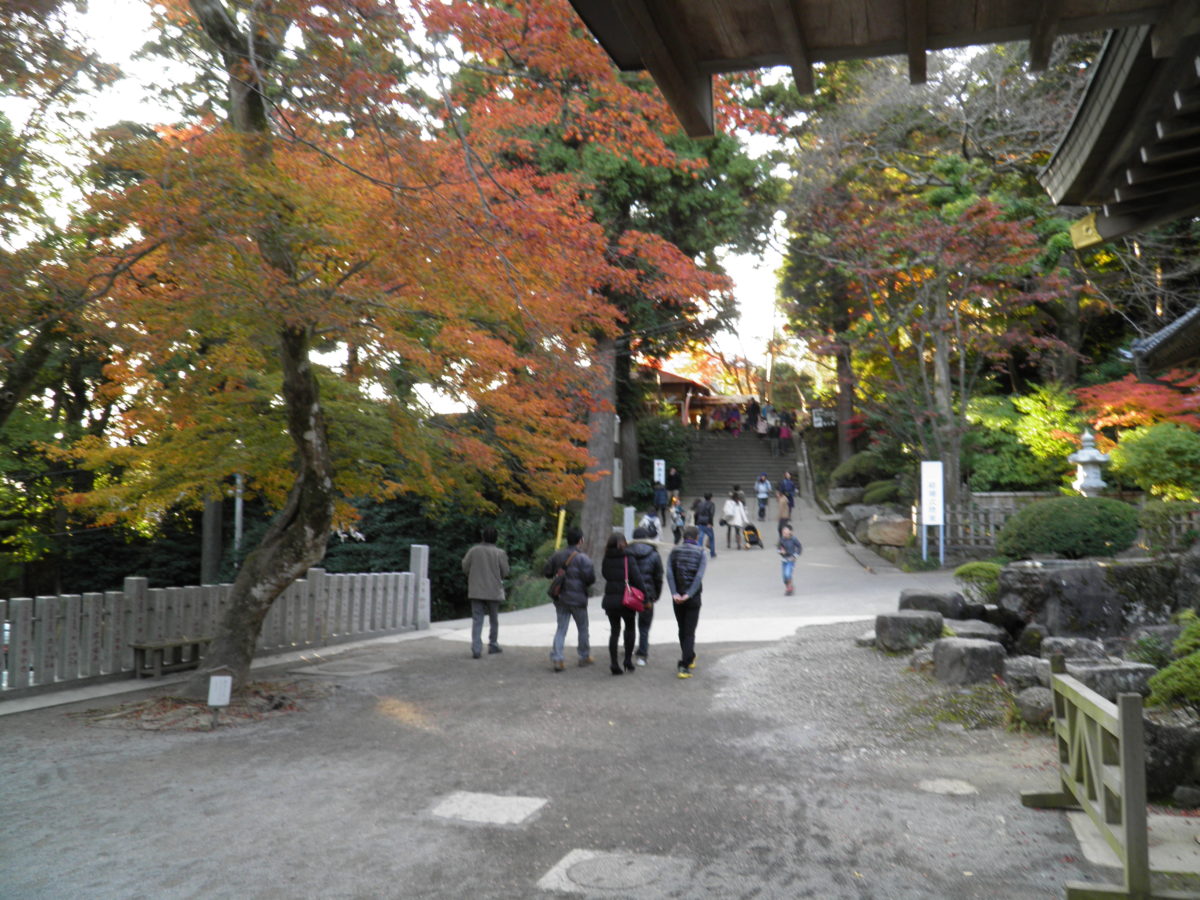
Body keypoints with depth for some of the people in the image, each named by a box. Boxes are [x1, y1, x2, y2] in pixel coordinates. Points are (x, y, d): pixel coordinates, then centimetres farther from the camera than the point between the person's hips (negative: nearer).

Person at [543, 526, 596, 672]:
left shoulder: (557, 555, 2)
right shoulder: (582, 557, -15)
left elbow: (546, 572, 7)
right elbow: (590, 578, -19)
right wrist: (586, 584, 3)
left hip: (560, 598, 5)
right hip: (577, 598, -4)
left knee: (561, 628, 7)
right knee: (582, 628, 12)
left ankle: (557, 658, -5)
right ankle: (584, 657, 23)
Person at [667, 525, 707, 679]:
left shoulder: (675, 552, 5)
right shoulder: (700, 552, -3)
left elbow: (669, 574, -9)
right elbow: (699, 576, -15)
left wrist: (674, 593, -14)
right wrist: (689, 594, -18)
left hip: (677, 598, 3)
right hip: (693, 597, -3)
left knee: (682, 630, 18)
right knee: (689, 632, -1)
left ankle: (689, 658, 32)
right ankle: (684, 666, -10)